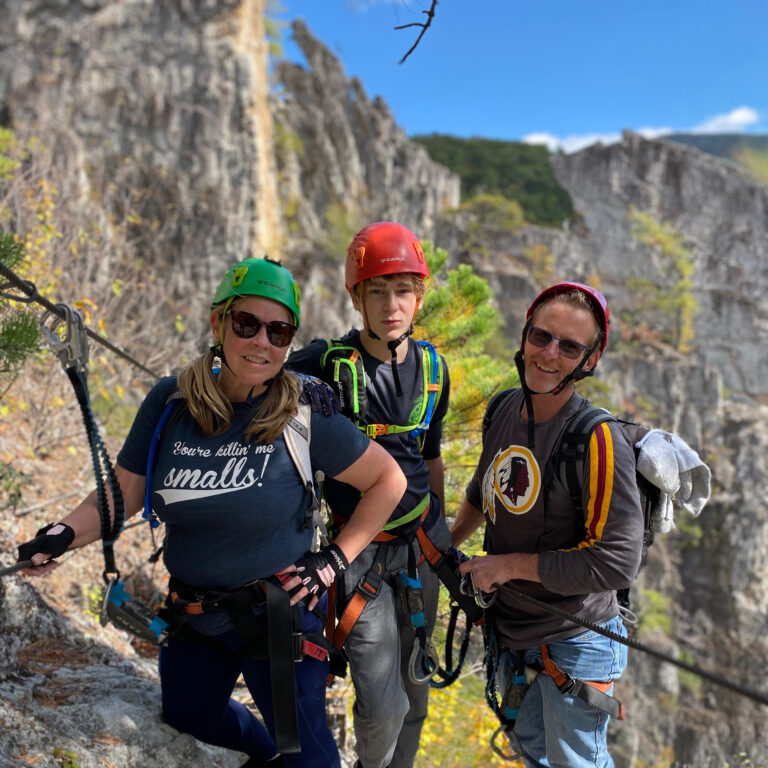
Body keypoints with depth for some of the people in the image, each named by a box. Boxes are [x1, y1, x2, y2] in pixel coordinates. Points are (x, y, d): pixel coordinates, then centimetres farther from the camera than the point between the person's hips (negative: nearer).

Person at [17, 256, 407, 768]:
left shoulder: (305, 413, -18)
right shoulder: (170, 400, -8)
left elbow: (389, 480, -11)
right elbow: (123, 494, -2)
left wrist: (334, 561, -12)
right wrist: (64, 535, -19)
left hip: (279, 614, -4)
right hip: (194, 615, 5)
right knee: (189, 715, 27)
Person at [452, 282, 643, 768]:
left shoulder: (600, 442, -26)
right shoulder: (504, 409, -5)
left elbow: (618, 564, -28)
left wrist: (510, 564, -22)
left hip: (574, 643, -6)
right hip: (510, 629, 7)